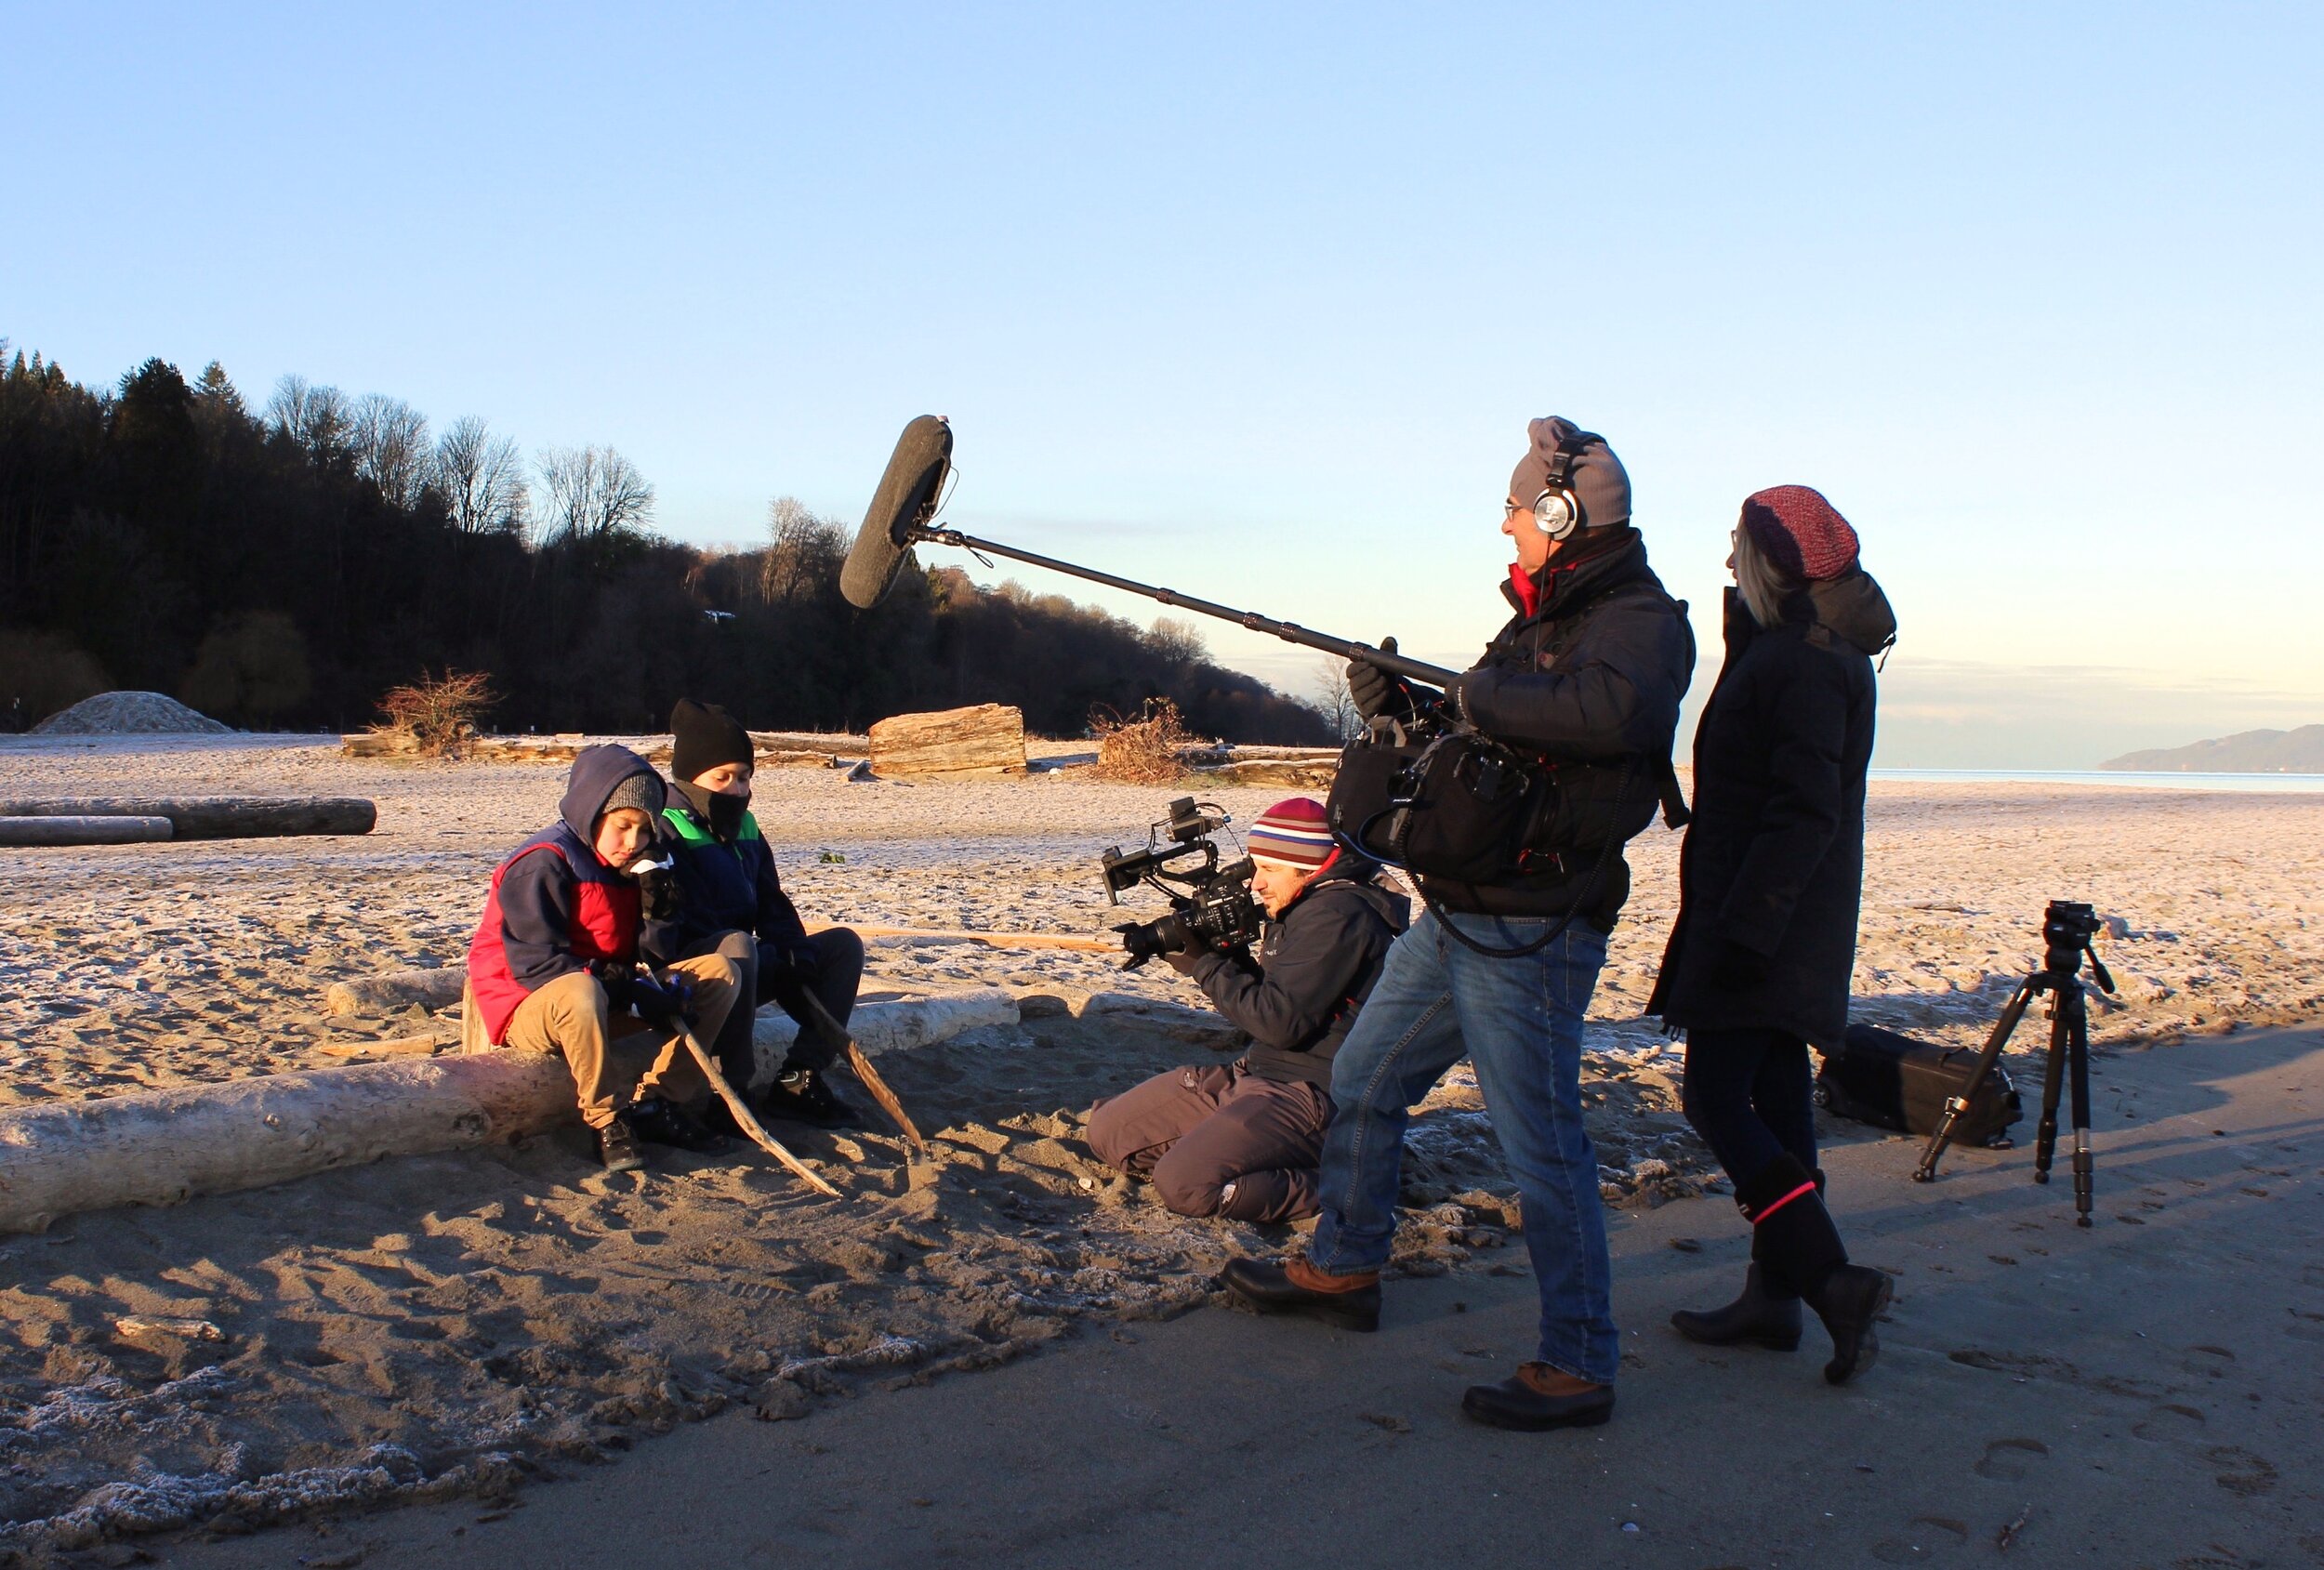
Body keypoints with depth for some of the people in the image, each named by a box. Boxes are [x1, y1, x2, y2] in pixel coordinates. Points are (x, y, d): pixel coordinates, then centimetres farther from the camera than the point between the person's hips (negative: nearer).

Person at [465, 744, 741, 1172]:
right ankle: (608, 1121, -25)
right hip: (529, 1009, -8)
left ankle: (656, 1104, -11)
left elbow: (639, 956, 7)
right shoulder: (541, 865, -16)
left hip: (608, 1006, 8)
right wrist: (630, 995, -29)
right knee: (579, 991, -44)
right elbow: (536, 963, -25)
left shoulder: (625, 866, 10)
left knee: (719, 973, -6)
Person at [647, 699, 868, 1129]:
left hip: (745, 970, 9)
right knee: (737, 947, -39)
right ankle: (731, 1093, -32)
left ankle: (798, 1079, -12)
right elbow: (673, 916, -21)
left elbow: (771, 903, 15)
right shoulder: (665, 830, -10)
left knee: (842, 944, 1)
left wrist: (795, 951, -7)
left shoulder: (744, 827, 16)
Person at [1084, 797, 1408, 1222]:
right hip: (1257, 1074, 10)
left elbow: (1281, 1022, -24)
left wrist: (1204, 964, -13)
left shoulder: (1339, 915, -19)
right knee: (1106, 1131, 5)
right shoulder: (1305, 909, 13)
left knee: (1184, 1184, -29)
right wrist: (1230, 955, 0)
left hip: (1312, 1094, -10)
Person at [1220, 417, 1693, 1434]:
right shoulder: (1547, 614, 16)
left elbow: (1609, 709, -37)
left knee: (1541, 1144, -5)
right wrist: (1402, 704, 4)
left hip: (1530, 934, -10)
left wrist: (1484, 693, -24)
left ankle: (1579, 1368, 7)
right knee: (1360, 1085, 18)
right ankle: (1344, 1269, 34)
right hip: (1457, 917, 10)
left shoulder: (1640, 621, -14)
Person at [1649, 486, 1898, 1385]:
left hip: (1764, 926, -10)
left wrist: (1742, 926, -26)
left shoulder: (1807, 665, -17)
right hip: (1780, 929, 10)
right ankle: (1774, 1296, 19)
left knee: (1717, 1101, -8)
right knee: (1772, 1100, 12)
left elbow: (1805, 813, -24)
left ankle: (1834, 1280, -9)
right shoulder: (1785, 650, 15)